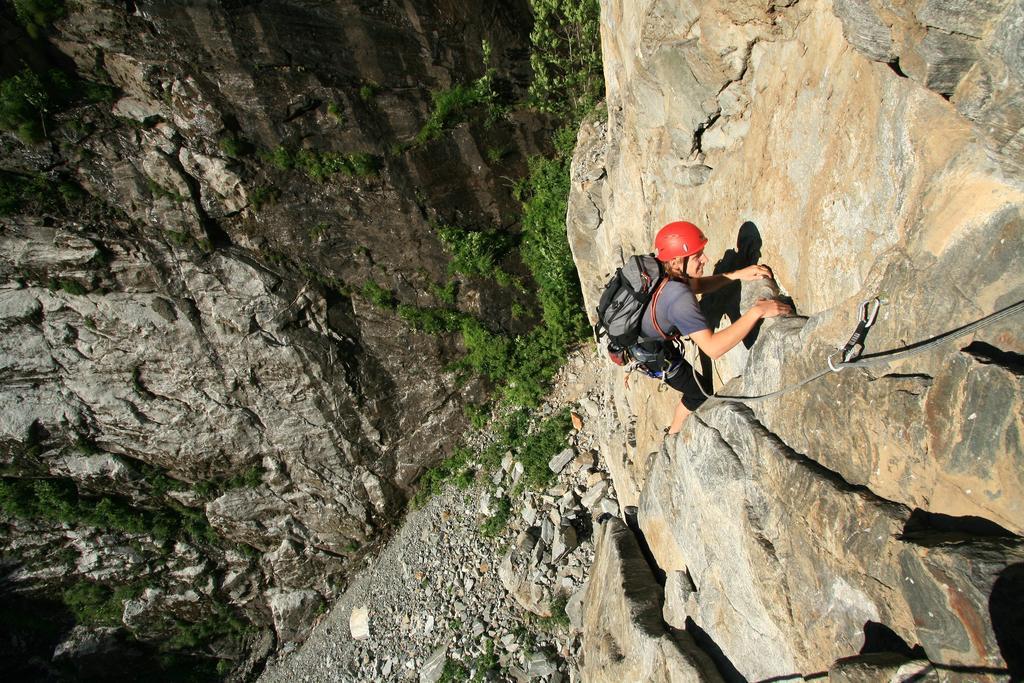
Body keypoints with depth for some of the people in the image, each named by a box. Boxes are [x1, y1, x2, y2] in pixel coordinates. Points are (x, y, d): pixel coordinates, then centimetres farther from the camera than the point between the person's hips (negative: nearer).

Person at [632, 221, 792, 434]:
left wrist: (737, 275, -6)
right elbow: (713, 348, -46)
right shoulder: (679, 298, -41)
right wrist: (756, 312, -42)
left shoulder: (660, 269, -16)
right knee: (700, 393, 14)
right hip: (652, 355, -7)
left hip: (634, 334, 7)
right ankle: (674, 436, 37)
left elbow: (696, 285, 5)